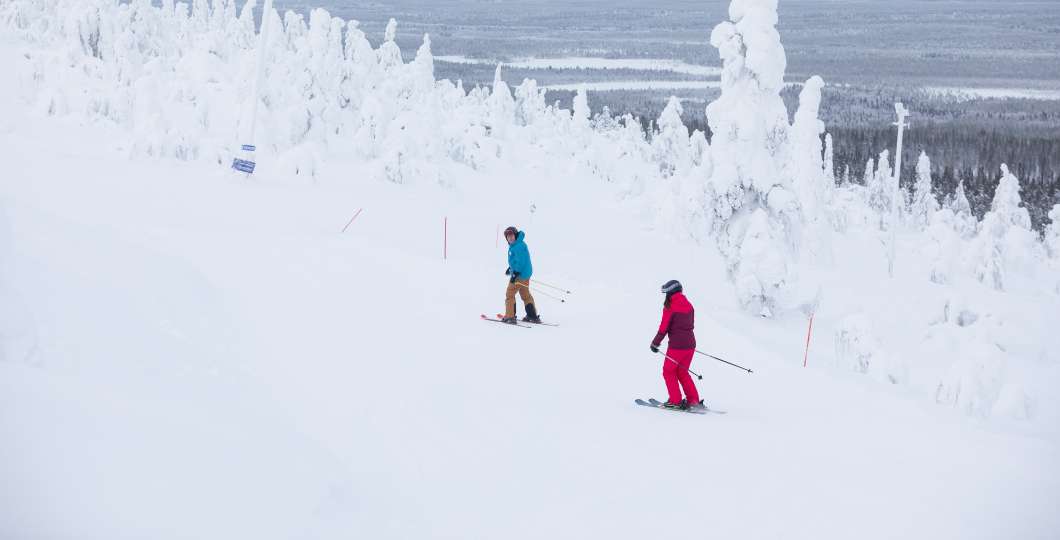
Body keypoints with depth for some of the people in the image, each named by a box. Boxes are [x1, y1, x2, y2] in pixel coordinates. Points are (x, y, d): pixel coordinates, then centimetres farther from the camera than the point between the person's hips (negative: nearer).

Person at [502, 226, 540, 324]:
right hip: (525, 273, 10)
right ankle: (533, 316, 23)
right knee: (526, 295, 18)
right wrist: (510, 268, 37)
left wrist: (515, 273, -27)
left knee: (510, 294, -3)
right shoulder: (514, 245, 13)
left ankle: (510, 317, -4)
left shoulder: (518, 246, -20)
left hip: (520, 274, -10)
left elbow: (521, 260, -26)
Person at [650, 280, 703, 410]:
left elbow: (664, 327, -13)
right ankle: (694, 401, 12)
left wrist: (655, 343, -3)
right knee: (682, 372, 17)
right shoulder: (688, 305, 9)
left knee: (669, 371, 7)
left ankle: (675, 401, 3)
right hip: (690, 343, 7)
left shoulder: (670, 307, -12)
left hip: (676, 345, -7)